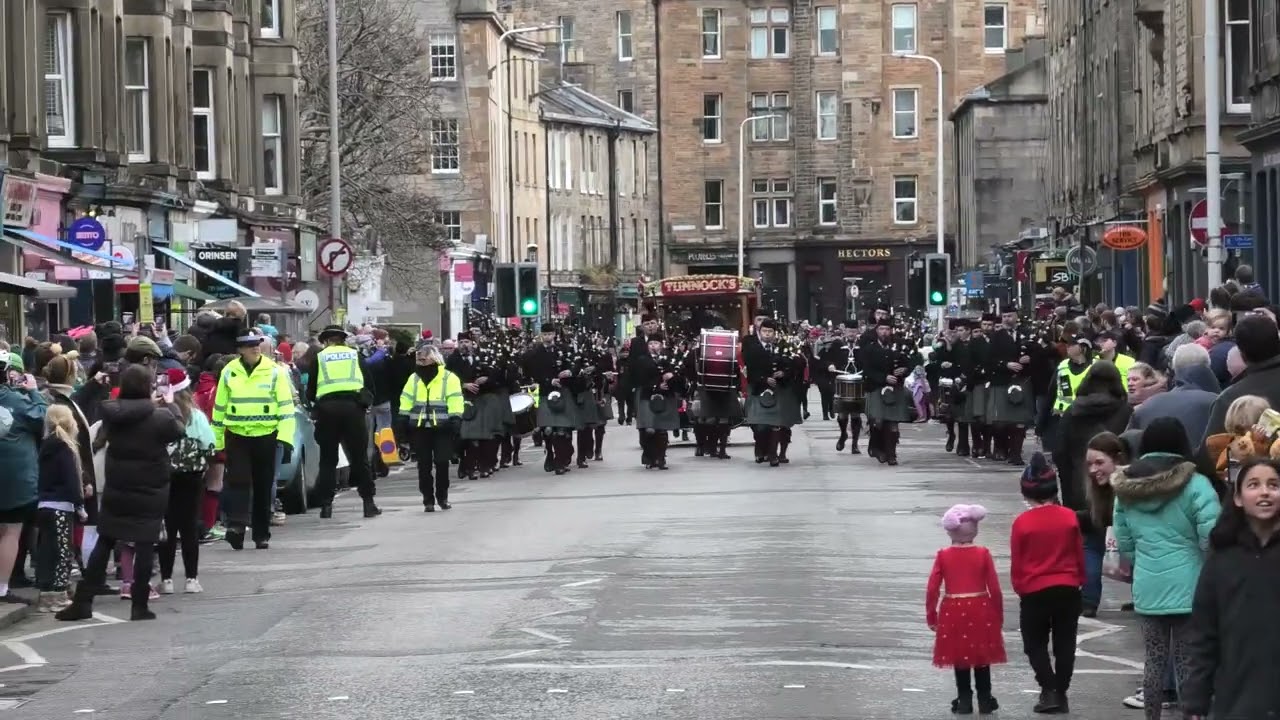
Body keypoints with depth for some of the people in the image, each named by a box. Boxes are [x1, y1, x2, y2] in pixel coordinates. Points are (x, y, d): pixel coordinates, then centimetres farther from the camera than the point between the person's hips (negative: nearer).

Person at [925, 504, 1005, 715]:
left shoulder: (943, 555, -3)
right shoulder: (983, 554, -5)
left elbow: (932, 589, -5)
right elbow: (994, 588, -5)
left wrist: (931, 615, 5)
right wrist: (998, 614, 6)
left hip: (953, 612, 0)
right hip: (980, 611, 0)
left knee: (960, 658, 10)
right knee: (982, 659, 11)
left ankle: (964, 700, 10)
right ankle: (985, 700, 14)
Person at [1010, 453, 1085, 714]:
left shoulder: (1022, 523, -10)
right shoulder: (1069, 517, -4)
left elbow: (1016, 562, -4)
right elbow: (1079, 554, 4)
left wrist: (1020, 588, 10)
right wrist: (1079, 580, 18)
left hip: (1034, 592, -2)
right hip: (1067, 589, 2)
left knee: (1035, 644, 10)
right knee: (1065, 644, 11)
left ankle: (1049, 690, -5)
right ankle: (1061, 694, 10)